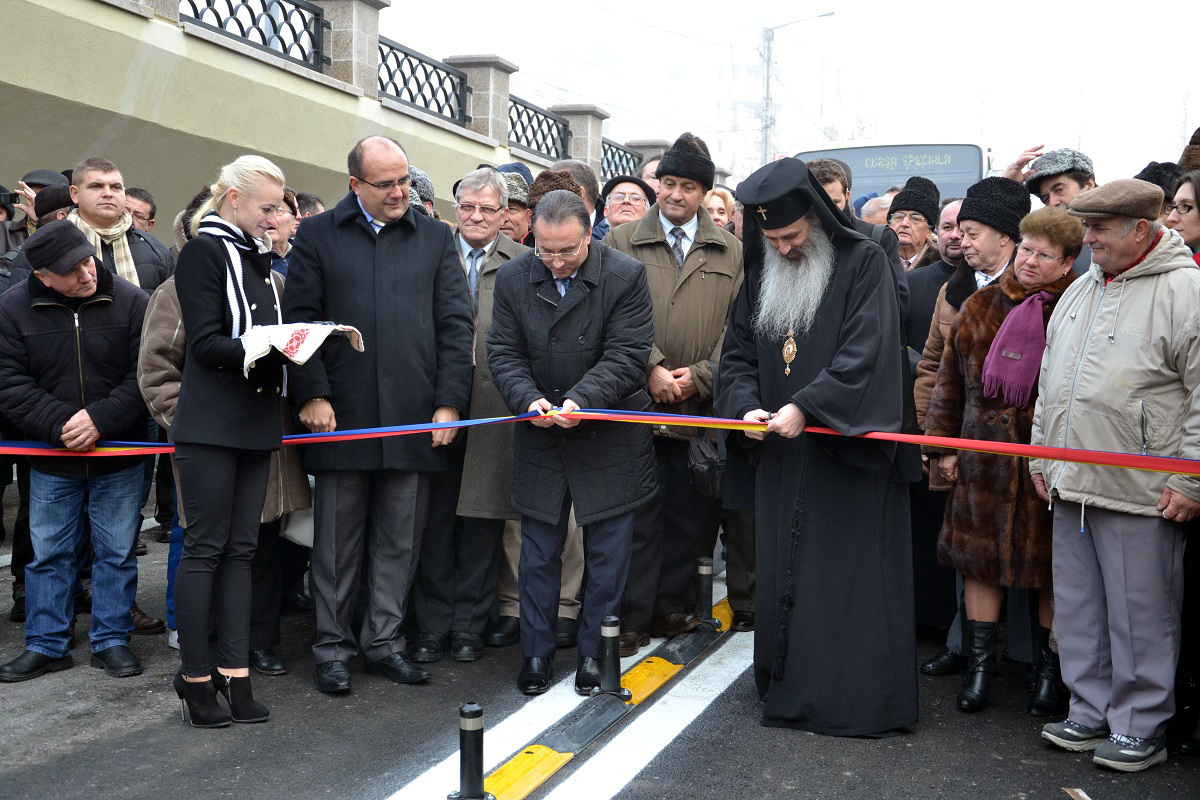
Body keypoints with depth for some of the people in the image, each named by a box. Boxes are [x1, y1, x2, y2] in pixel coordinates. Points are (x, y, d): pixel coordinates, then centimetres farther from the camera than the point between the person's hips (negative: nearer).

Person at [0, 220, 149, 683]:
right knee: (48, 553, 10)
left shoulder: (130, 301, -8)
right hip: (51, 457, 1)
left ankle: (112, 640, 20)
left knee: (117, 552, 7)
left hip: (119, 454, -1)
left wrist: (101, 419, -21)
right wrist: (58, 425, -19)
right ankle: (46, 645, 23)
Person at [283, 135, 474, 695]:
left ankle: (383, 640, 22)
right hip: (341, 414, -1)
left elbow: (456, 323, 7)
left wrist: (450, 401, -2)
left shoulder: (435, 238, 11)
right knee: (338, 538, 7)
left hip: (414, 418, 2)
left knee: (399, 539, 8)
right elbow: (300, 320, 2)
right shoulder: (318, 236, 7)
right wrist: (312, 394, -8)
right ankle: (332, 644, 20)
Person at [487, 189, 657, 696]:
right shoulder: (513, 279, 0)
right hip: (538, 437, 2)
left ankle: (595, 651, 22)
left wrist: (582, 399, -26)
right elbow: (504, 353, 0)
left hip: (608, 439, -2)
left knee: (608, 554, 7)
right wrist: (528, 398, -19)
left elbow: (627, 353, -13)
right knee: (538, 553, 10)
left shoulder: (626, 276, -9)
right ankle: (536, 651, 24)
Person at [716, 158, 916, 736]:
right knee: (782, 574, 9)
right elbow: (737, 353, 12)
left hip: (849, 453, -5)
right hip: (782, 454, 6)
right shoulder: (760, 275, 11)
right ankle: (790, 693, 22)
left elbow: (866, 352, -17)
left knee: (850, 578, -1)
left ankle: (858, 701, 11)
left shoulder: (863, 264, -7)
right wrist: (746, 405, -8)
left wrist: (806, 406, -24)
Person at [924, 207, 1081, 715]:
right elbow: (952, 379, 12)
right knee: (979, 558, 8)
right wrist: (944, 444, 9)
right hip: (983, 459, 4)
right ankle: (979, 663, 21)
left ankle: (1050, 671, 23)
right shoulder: (981, 306, 8)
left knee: (1050, 565, 7)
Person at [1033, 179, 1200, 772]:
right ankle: (1090, 713, 27)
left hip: (1141, 493, -7)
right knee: (1079, 609, 14)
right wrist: (1041, 456, 19)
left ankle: (1140, 728, 17)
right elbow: (1049, 381, 22)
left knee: (1140, 614, 3)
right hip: (1071, 484, 7)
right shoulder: (1080, 290, 14)